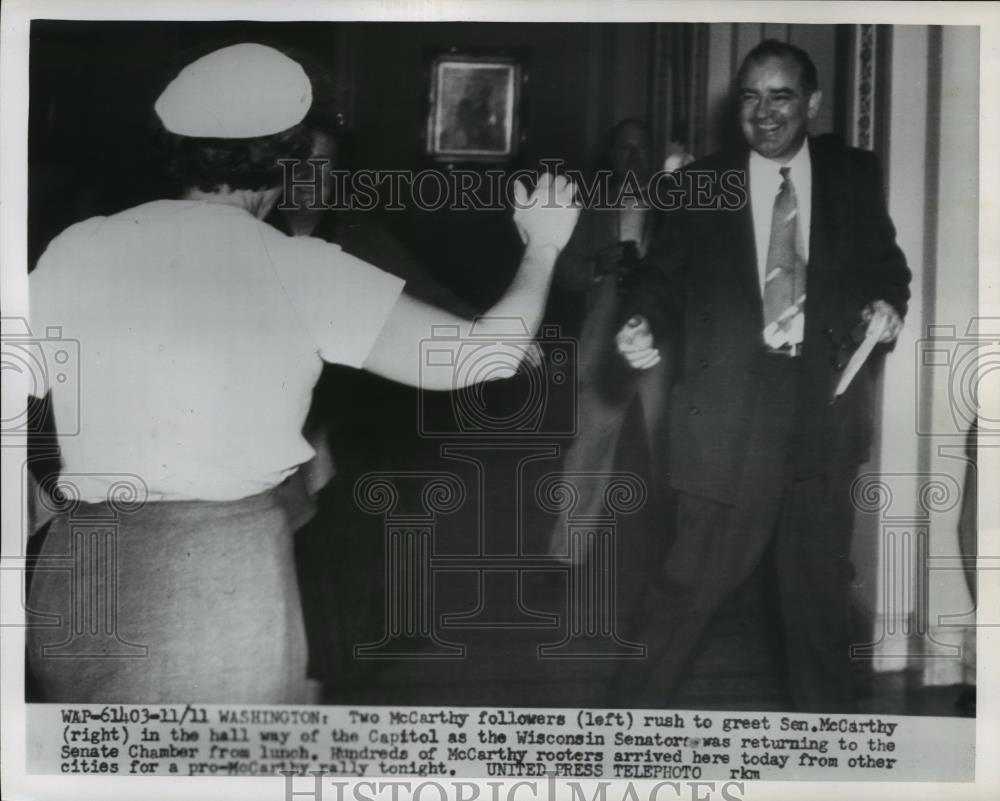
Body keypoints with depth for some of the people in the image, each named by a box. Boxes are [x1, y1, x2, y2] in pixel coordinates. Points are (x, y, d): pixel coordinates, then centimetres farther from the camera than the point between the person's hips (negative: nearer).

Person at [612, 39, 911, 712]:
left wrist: (887, 305, -8)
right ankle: (639, 695, 22)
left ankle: (827, 706, 33)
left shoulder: (854, 176, 6)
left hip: (822, 397, 2)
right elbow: (668, 279, 0)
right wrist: (647, 329, -19)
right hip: (732, 402, -2)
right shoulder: (705, 184, 2)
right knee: (698, 574, 1)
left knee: (821, 576, 14)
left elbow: (884, 264, 13)